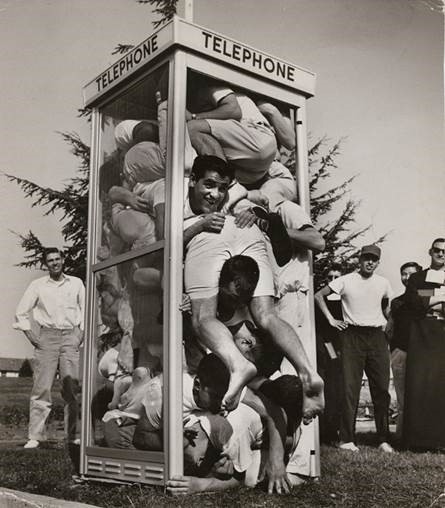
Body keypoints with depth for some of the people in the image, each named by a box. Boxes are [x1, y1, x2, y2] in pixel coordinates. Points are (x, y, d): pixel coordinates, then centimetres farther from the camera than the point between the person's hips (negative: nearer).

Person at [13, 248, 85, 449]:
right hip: (47, 337, -1)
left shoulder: (76, 283, 9)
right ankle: (35, 436, -1)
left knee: (72, 387, 0)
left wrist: (82, 332, 7)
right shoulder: (37, 285, 5)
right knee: (41, 387, -6)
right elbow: (21, 312, 10)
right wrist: (29, 334, 1)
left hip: (71, 337, 1)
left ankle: (72, 435, 7)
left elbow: (85, 309, 16)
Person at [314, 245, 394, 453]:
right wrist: (331, 319, -2)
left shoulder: (383, 283, 11)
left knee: (382, 388, 2)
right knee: (350, 388, -5)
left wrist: (386, 323, 16)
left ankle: (384, 439, 10)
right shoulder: (346, 281, 0)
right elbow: (318, 295, 2)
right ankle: (347, 439, 1)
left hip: (377, 336, 3)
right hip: (352, 336, -3)